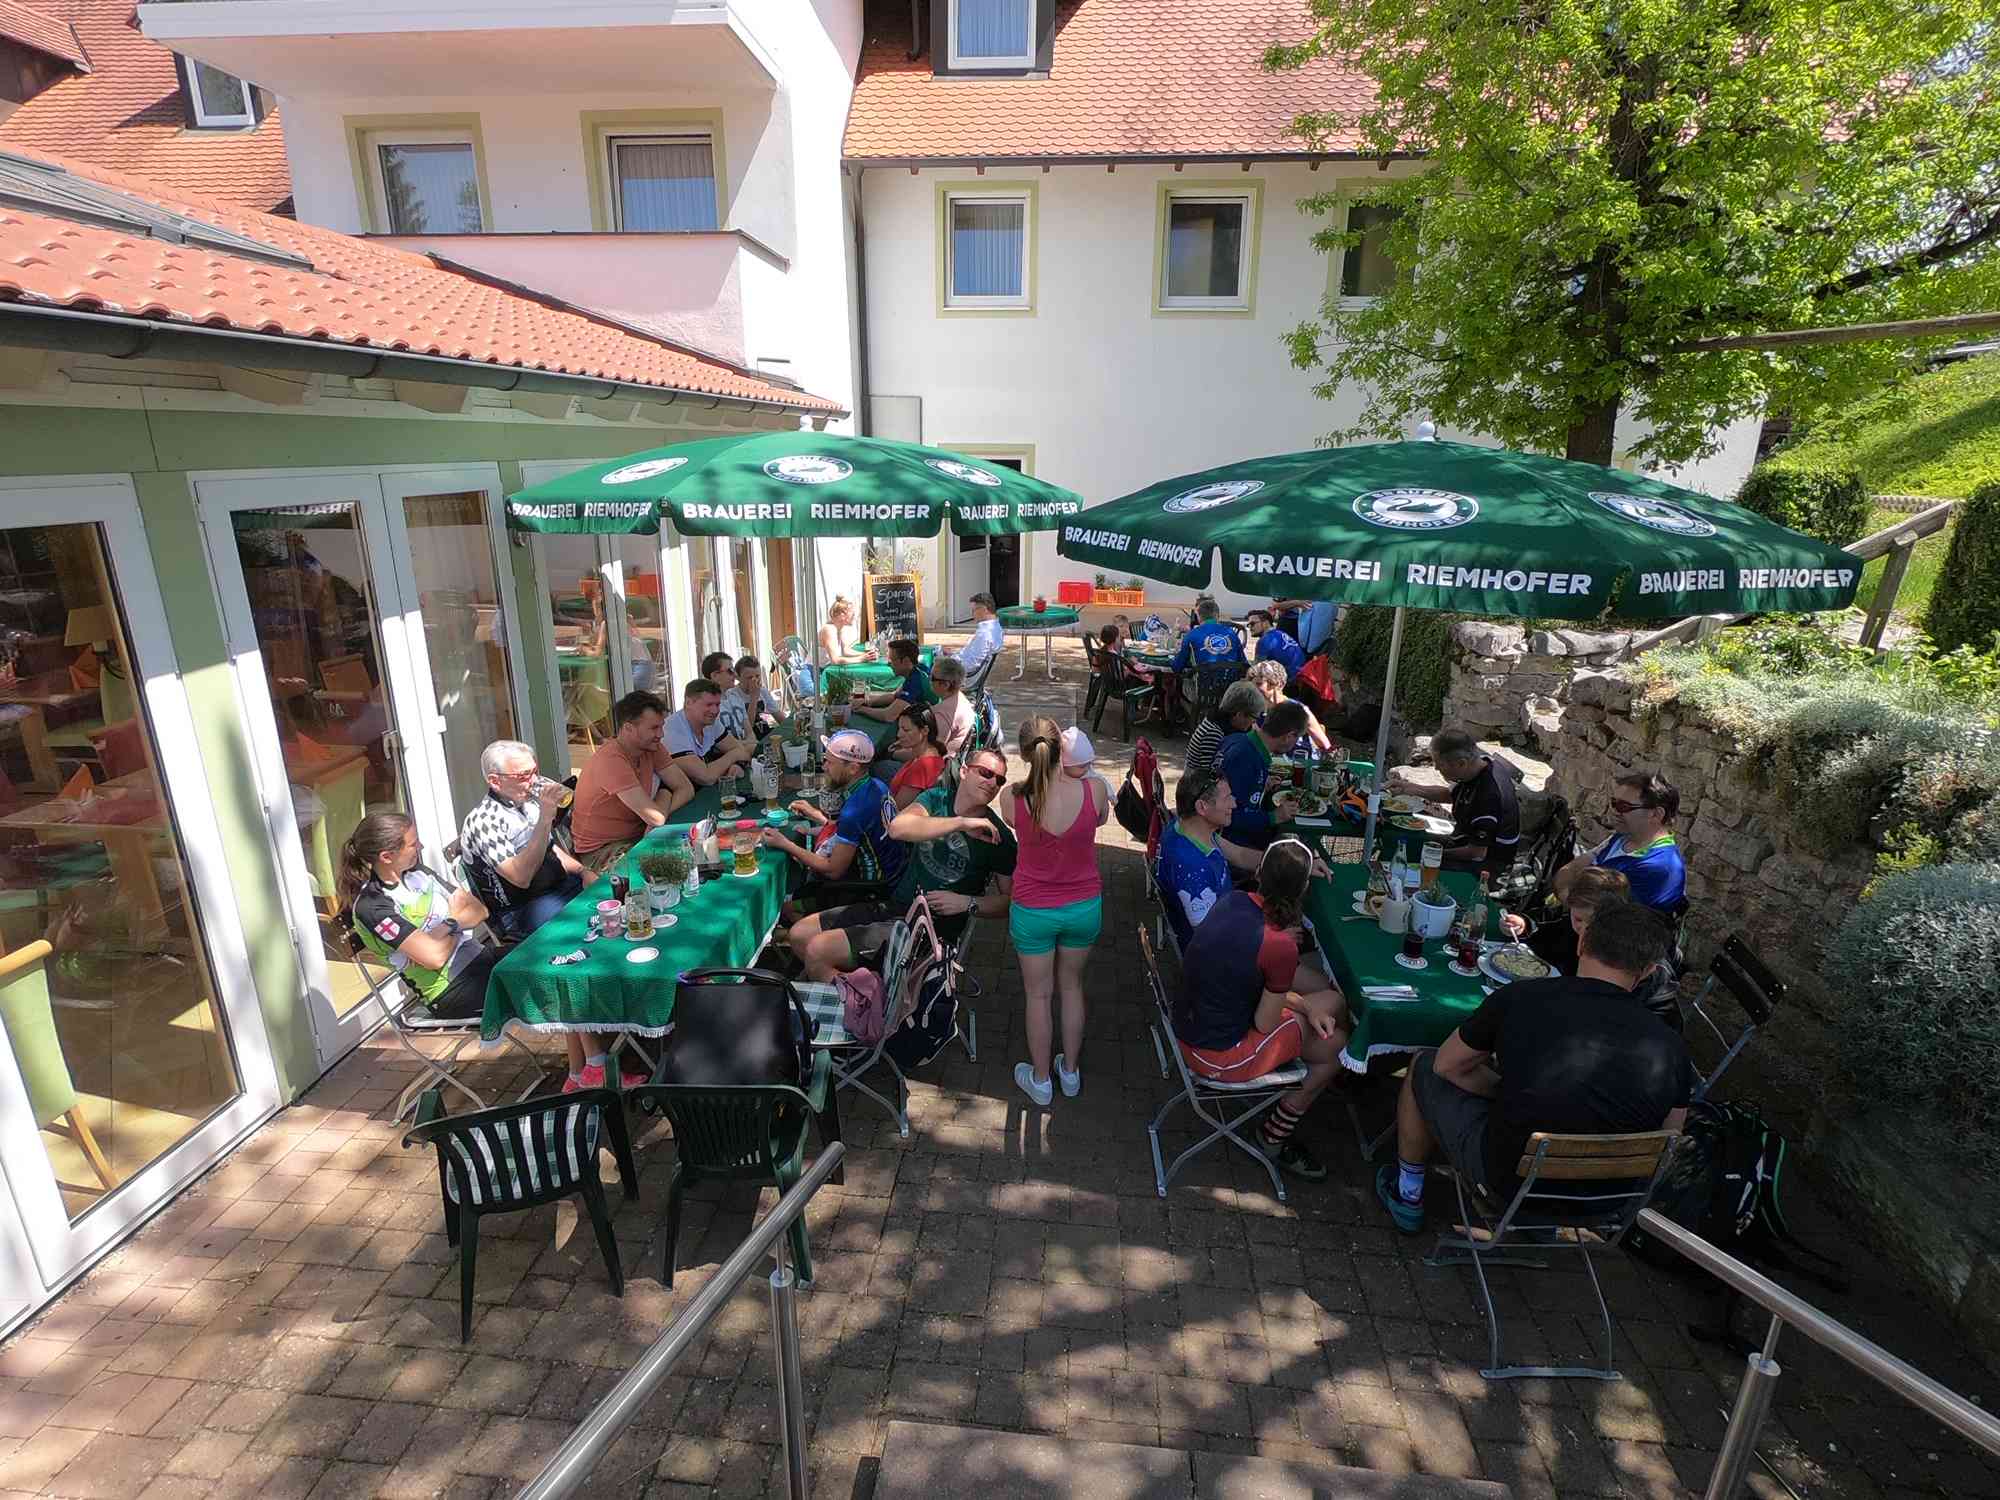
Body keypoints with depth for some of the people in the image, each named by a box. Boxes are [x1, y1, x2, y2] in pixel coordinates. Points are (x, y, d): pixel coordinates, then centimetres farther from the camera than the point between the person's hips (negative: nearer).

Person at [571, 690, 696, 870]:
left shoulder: (651, 747, -2)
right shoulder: (611, 760, -26)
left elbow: (686, 789, -1)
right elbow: (656, 818, -28)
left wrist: (659, 811, -18)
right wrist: (664, 796, -5)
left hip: (638, 838, 7)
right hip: (602, 850, -7)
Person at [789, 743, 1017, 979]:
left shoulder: (998, 836, -6)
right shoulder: (937, 798, 3)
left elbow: (1009, 900, -1)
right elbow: (897, 829, -18)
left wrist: (968, 903, -17)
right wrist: (962, 822, -24)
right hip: (894, 906, 6)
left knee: (817, 951, -15)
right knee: (799, 934, 6)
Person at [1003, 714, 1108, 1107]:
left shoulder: (1011, 798, -24)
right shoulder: (1094, 789, -23)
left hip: (1033, 911, -1)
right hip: (1084, 907, 2)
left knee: (1039, 994, 19)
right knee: (1072, 986, 25)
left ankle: (1040, 1080, 37)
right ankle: (1070, 1072, 42)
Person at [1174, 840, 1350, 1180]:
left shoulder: (1232, 901, -8)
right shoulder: (1280, 947, -28)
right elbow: (1265, 1024, -16)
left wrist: (1303, 1006, 4)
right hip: (1219, 1056, -7)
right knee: (1337, 1044, 13)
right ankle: (1276, 1136, 29)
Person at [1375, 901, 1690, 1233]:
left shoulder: (1520, 999, -21)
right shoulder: (1671, 1047, -14)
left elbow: (1447, 1066, -6)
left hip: (1508, 1184, -3)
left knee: (1423, 1067, 19)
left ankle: (1408, 1196, 34)